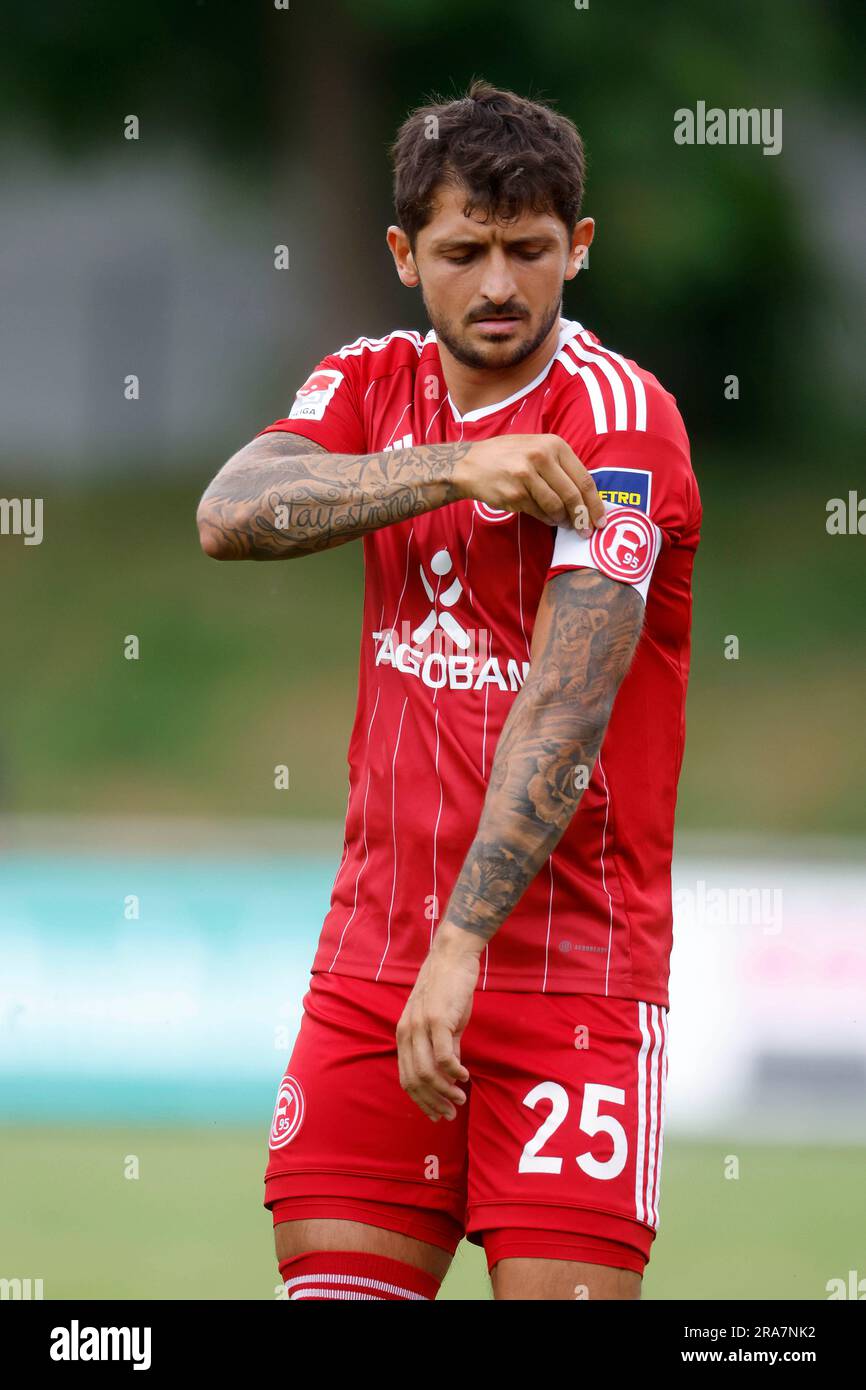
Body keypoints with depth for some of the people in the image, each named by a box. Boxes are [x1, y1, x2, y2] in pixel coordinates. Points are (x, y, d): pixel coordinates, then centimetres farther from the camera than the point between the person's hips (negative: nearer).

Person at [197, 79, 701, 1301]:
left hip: (570, 958, -5)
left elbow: (568, 705, -19)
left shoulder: (615, 415, -10)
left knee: (558, 1291, -12)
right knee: (330, 1287, 0)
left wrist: (463, 943, -26)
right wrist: (449, 470, -22)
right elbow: (229, 516, -10)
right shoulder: (373, 387, 10)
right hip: (373, 951, 5)